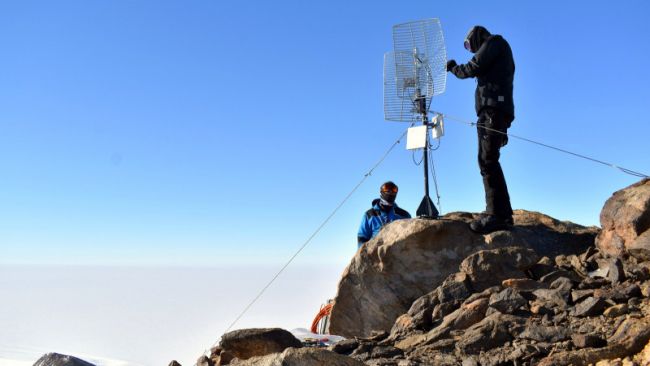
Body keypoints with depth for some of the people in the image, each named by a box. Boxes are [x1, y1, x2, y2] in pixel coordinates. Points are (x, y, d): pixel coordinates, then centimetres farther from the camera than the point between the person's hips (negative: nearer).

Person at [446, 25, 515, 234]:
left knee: (487, 160, -18)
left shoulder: (494, 42, 7)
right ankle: (502, 214, 7)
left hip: (493, 108, -10)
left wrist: (454, 68, 11)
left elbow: (474, 67, -7)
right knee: (488, 161, 7)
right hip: (493, 110, 10)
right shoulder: (498, 54, 32)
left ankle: (496, 215, -24)